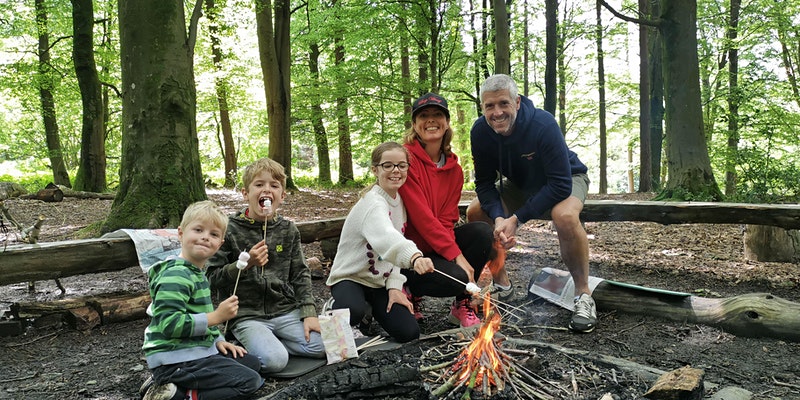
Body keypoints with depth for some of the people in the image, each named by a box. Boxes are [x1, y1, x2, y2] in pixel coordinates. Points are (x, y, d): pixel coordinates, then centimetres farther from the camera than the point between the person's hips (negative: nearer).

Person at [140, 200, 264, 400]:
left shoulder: (197, 272, 14)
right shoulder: (176, 275, -18)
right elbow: (169, 324, -27)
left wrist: (217, 340, 13)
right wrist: (216, 316, -25)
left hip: (199, 350, 10)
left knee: (251, 363, 20)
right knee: (250, 381, -11)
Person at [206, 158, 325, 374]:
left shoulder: (288, 230, 6)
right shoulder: (229, 229, -6)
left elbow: (300, 274, 9)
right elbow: (213, 279, -5)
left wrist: (309, 313, -2)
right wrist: (246, 264, -21)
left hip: (286, 310, 5)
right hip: (247, 315, -4)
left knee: (321, 346, -14)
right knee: (274, 360, -28)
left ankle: (269, 341, 6)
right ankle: (250, 343, 4)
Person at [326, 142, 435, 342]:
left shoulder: (400, 201, 4)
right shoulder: (373, 203, -24)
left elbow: (394, 248, 6)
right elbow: (387, 236, -46)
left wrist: (394, 286, -7)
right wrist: (414, 257, -64)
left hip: (380, 281, 7)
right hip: (350, 277, -7)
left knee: (409, 332, -9)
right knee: (354, 312, -39)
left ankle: (373, 310, 21)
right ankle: (335, 311, -1)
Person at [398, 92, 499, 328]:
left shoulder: (454, 169, 5)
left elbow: (447, 219, 1)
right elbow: (421, 215, -21)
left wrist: (450, 247, -20)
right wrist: (456, 254, -24)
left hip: (437, 246, 6)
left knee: (482, 233, -17)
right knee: (455, 277, -29)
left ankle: (461, 307, -3)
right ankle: (411, 292, 4)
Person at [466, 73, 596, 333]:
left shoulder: (543, 124, -34)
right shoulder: (480, 132, -19)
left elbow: (560, 185, -35)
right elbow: (484, 183, -13)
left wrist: (517, 219, -35)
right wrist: (498, 217, -33)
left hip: (566, 179, -5)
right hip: (521, 185, 6)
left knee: (565, 216, -38)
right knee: (474, 213, -11)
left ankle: (583, 295, -18)